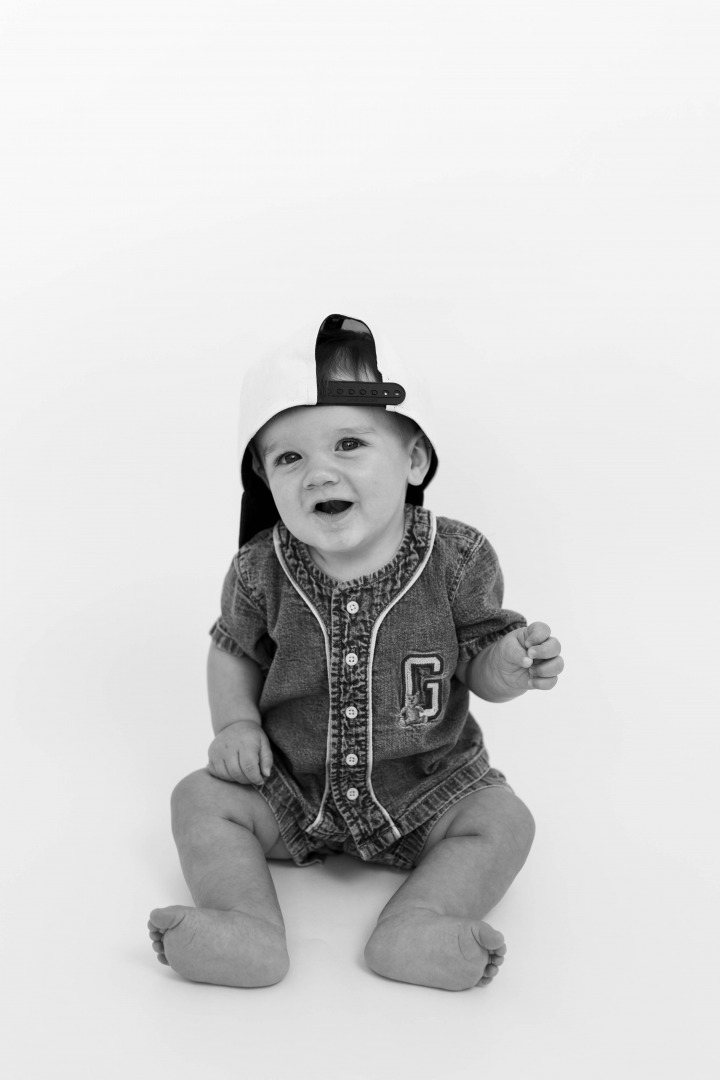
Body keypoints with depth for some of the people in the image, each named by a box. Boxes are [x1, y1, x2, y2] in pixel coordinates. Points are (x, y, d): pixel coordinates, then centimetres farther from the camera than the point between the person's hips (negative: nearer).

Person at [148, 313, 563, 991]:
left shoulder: (458, 559, -16)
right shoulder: (260, 571, -13)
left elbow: (478, 666, -7)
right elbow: (233, 650, 5)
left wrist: (512, 663, -30)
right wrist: (236, 723, -11)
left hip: (427, 787, -1)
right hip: (290, 789, 2)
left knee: (504, 823, -18)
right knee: (199, 798, -10)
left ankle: (415, 929, -20)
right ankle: (250, 930, -16)